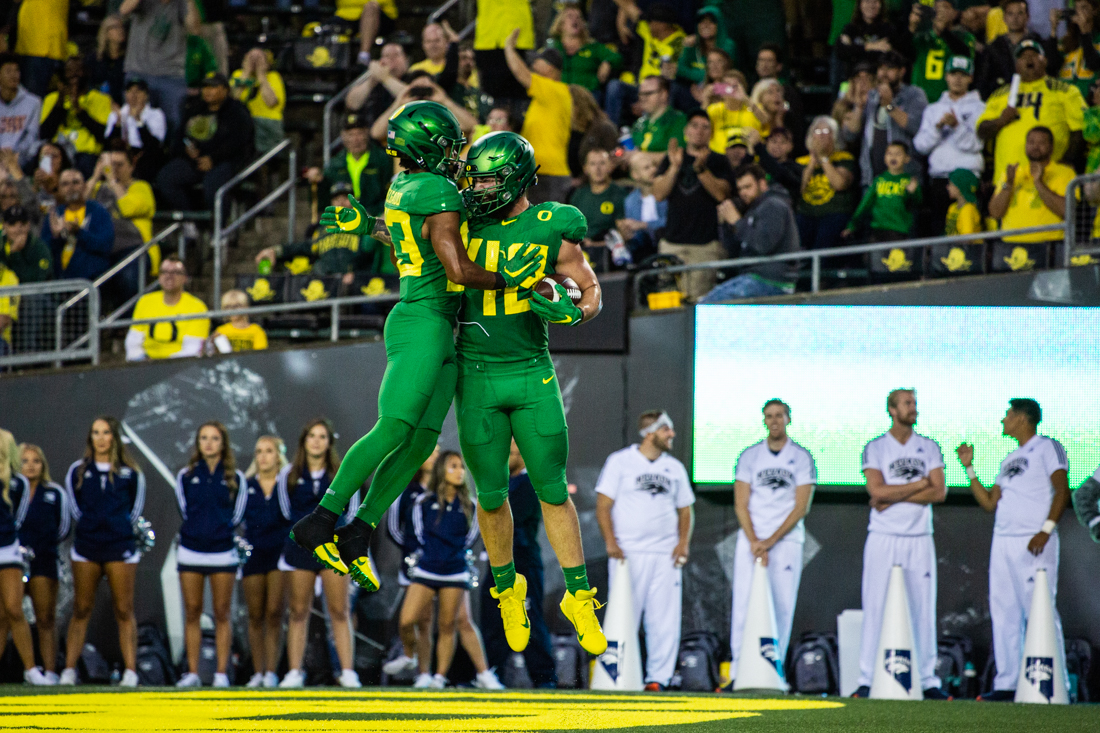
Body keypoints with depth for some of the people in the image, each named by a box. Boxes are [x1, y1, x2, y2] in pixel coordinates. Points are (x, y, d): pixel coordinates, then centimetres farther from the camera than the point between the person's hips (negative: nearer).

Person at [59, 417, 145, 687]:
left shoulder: (129, 472, 4)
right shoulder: (78, 471, 7)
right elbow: (74, 506, 16)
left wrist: (120, 526, 11)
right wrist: (89, 524, 12)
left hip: (120, 545, -1)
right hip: (86, 547, 1)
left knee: (124, 611, -1)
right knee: (81, 610, 1)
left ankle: (131, 671, -1)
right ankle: (69, 669, 2)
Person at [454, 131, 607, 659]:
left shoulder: (552, 232, -6)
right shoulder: (467, 221, 0)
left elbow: (591, 290, 4)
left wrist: (574, 312, -18)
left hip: (532, 375, -1)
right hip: (477, 377, 1)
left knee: (553, 491, -1)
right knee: (491, 495, 6)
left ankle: (579, 598, 8)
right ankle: (507, 590, 27)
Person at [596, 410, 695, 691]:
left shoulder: (675, 468, 15)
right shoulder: (620, 462, 3)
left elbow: (685, 509, 20)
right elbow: (603, 505, -1)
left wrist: (683, 541, 3)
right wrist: (610, 543, -14)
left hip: (666, 555, 4)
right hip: (628, 553, -4)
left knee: (665, 619, -2)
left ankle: (659, 677, 3)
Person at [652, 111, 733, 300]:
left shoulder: (718, 161, 10)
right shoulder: (671, 159, 17)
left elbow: (721, 194, -5)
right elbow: (659, 194, 6)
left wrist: (701, 168, -15)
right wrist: (674, 167, -7)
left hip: (706, 243, -2)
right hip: (673, 242, 2)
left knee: (700, 298, -12)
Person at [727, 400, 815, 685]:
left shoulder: (802, 458, 3)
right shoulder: (749, 456, 8)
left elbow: (801, 507, -3)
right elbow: (741, 504, 4)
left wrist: (771, 541, -11)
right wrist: (754, 541, -10)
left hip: (786, 541, -1)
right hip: (751, 539, 1)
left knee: (783, 605, -4)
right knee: (744, 604, -7)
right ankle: (738, 670, -7)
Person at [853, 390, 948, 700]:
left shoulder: (929, 448, 9)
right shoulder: (875, 448, 2)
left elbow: (939, 492, -3)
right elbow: (877, 491, -12)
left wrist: (895, 496, -10)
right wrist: (920, 484, -7)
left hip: (919, 538, 2)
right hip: (883, 538, -2)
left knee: (923, 608, 1)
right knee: (876, 608, -5)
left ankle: (927, 679, 5)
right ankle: (868, 679, -3)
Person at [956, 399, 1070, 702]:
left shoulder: (1047, 448, 0)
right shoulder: (1010, 460, 24)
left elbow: (1062, 490, -10)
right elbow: (990, 503, 22)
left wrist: (1047, 529, -20)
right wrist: (969, 468, 18)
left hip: (1034, 543, -8)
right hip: (1003, 541, 8)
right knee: (1004, 614, 4)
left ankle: (1054, 684, -12)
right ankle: (1006, 684, 6)